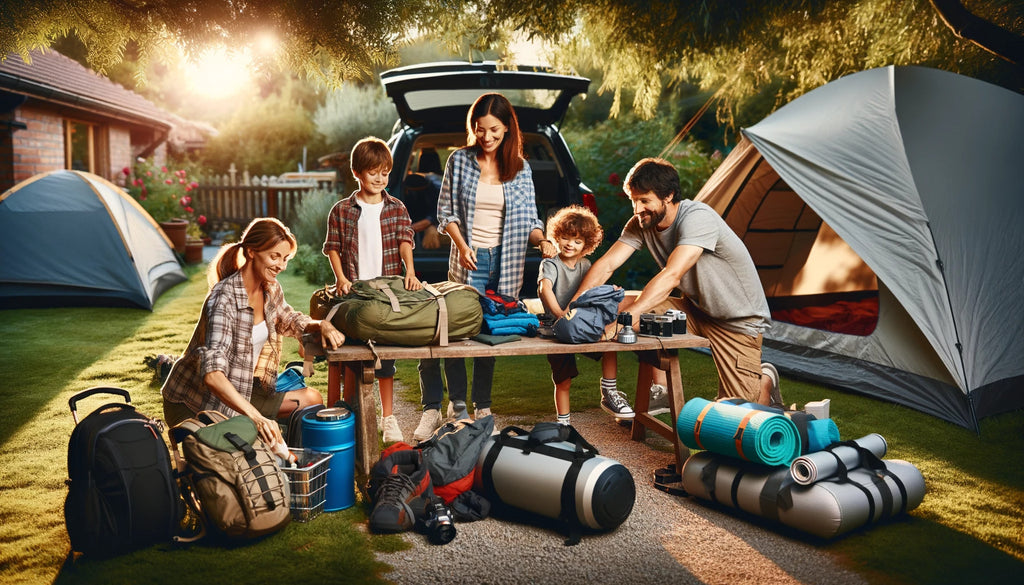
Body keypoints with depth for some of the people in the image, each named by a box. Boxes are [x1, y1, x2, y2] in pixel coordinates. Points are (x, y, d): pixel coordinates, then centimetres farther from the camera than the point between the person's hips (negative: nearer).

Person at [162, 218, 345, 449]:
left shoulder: (270, 289, -4)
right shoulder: (224, 299, -30)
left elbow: (287, 320, 19)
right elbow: (212, 374, -41)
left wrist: (321, 325, -4)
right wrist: (257, 418, -52)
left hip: (242, 391, 8)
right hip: (193, 404, -8)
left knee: (312, 400, 4)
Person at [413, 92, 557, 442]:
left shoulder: (520, 168, 5)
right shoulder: (459, 161, 1)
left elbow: (529, 219, 6)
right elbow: (445, 212, 2)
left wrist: (543, 241, -14)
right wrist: (462, 246, -12)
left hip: (505, 264, 2)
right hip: (467, 262, -1)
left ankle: (482, 406, 20)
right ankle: (457, 405, 9)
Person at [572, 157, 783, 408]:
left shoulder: (698, 218, -31)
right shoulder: (641, 223, -9)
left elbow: (672, 275, -43)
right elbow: (606, 265, -15)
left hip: (739, 319, -6)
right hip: (696, 309, 6)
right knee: (644, 312, -20)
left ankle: (765, 378, 26)